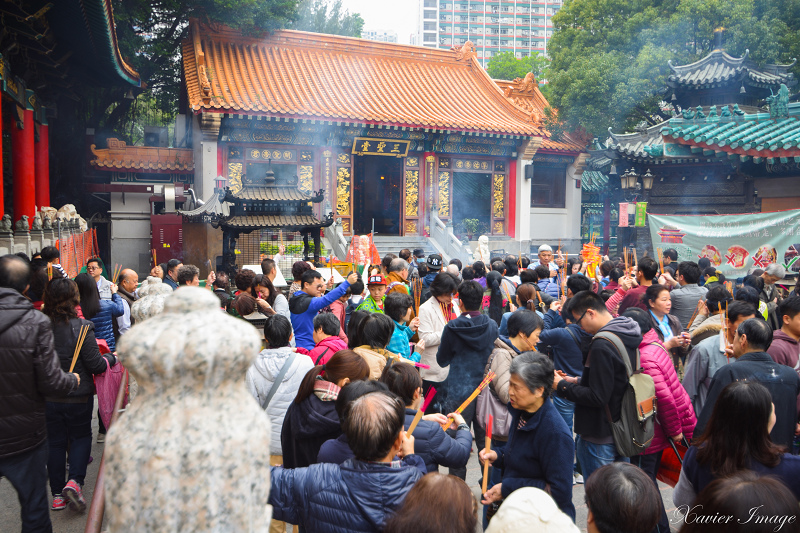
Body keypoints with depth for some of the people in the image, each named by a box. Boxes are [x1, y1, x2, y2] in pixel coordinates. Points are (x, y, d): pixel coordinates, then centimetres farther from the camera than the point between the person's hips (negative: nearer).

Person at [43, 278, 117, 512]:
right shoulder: (81, 327, -19)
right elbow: (95, 365, -15)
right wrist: (111, 358, 5)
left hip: (48, 397, 3)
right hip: (78, 396, -3)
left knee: (55, 441, 15)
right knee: (81, 436, 17)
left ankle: (58, 494, 22)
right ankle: (75, 480, -1)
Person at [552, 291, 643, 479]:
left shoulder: (602, 346, -24)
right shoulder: (625, 338, 6)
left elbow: (598, 397, -24)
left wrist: (562, 386, -13)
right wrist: (577, 381, 11)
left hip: (599, 438, -10)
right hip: (622, 433, 10)